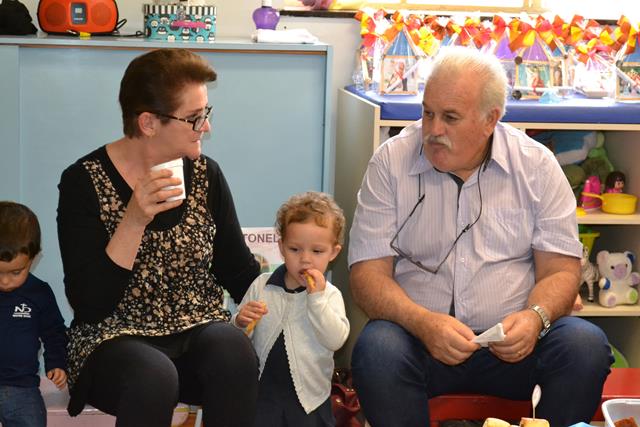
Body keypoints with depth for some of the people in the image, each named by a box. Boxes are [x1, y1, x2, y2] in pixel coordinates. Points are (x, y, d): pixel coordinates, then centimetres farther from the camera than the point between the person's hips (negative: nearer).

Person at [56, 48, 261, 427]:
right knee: (154, 375, -36)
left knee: (235, 351, -30)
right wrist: (134, 221, -25)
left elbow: (240, 271, 9)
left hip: (200, 331, 4)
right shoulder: (84, 182, -9)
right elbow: (89, 306, -15)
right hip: (116, 339, -3)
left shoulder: (206, 175, 3)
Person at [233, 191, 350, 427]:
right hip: (262, 392, 1)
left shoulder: (330, 295, 0)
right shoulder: (261, 286, 5)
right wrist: (241, 323, -13)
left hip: (308, 399, -1)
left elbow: (336, 340, -15)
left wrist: (317, 298, -18)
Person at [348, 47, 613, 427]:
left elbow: (561, 270, 3)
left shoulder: (537, 165, 3)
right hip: (423, 339, -1)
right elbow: (367, 274, -4)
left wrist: (535, 317, -20)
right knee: (377, 348, -33)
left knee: (586, 345, -27)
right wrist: (423, 323, -23)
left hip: (511, 340, 1)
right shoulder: (391, 163, 0)